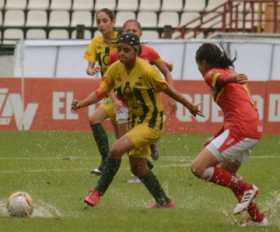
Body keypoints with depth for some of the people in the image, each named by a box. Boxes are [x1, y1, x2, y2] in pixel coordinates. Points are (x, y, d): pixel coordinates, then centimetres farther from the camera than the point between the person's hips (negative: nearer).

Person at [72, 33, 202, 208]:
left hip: (151, 122, -8)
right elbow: (100, 92, -4)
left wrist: (190, 106, 1)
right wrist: (81, 104, -22)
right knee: (138, 168, 15)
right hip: (135, 121, 8)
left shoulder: (147, 71, -21)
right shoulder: (115, 69, -5)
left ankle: (98, 192, -13)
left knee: (117, 149, -24)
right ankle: (164, 202, 34)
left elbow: (167, 90, -11)